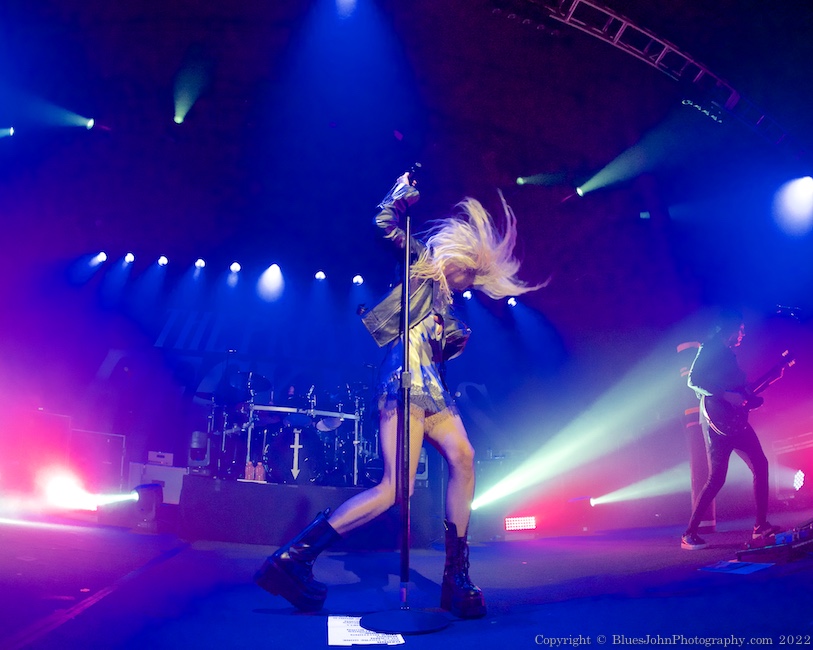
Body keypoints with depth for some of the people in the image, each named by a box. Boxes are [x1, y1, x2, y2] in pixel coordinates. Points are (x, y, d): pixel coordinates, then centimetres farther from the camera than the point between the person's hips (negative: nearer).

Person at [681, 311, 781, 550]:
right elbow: (693, 381, -17)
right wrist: (725, 395, -23)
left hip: (736, 420, 9)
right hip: (717, 419, -9)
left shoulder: (729, 354, 20)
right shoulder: (709, 349, -6)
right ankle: (689, 535, -5)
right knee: (717, 477, -11)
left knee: (760, 465, 6)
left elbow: (740, 386, 21)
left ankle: (761, 526, 16)